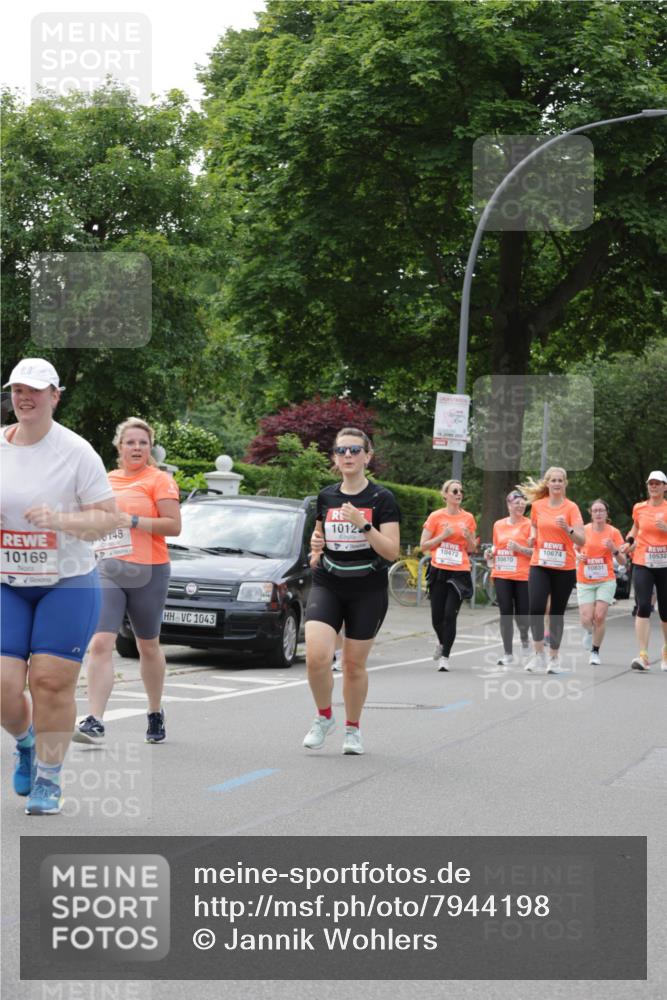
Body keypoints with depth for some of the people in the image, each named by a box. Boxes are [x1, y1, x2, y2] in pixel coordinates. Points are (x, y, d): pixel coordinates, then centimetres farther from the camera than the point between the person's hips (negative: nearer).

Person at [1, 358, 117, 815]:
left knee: (52, 682, -7)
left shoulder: (76, 451, -7)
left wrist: (60, 520, -24)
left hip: (68, 583, -3)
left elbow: (108, 517, -8)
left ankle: (48, 779, 10)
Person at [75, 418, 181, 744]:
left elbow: (173, 525, -11)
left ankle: (156, 714, 30)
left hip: (148, 573, -3)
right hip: (107, 572, 3)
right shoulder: (106, 480, 13)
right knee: (100, 644, -13)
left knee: (148, 646, 11)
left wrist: (132, 520, -18)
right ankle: (94, 721, -18)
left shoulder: (159, 479, -2)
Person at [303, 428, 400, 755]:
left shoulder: (381, 499, -5)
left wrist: (364, 525, -24)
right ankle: (324, 717, 7)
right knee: (316, 656, -16)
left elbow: (391, 551, -12)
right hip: (327, 586, 2)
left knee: (354, 664, 4)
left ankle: (352, 729, 24)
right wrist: (315, 549, 2)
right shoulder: (326, 497, 7)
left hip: (368, 592, -2)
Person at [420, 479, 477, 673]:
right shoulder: (436, 516, 0)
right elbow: (423, 545, 0)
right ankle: (442, 642, 36)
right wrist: (443, 536, -12)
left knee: (450, 615, -10)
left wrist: (468, 537, -7)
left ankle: (445, 657, -3)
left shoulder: (468, 518, 6)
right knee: (437, 616, 5)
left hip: (459, 572, 0)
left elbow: (471, 549, 13)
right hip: (439, 570, 0)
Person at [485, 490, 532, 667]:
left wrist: (519, 548, -18)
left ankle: (524, 638, 33)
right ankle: (508, 653, 6)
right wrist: (491, 554, 2)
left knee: (522, 614, -2)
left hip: (523, 576, -3)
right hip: (502, 575, 3)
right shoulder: (499, 525, 11)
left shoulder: (529, 524, -2)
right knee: (505, 613, -2)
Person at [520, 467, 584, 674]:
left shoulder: (571, 508, -5)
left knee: (557, 613, 5)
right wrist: (532, 536, 5)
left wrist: (568, 528, -30)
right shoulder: (537, 505, 5)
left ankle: (554, 658, 17)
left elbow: (581, 540, -12)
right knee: (536, 608, -15)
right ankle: (539, 654, -3)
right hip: (539, 565, 2)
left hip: (564, 568, -1)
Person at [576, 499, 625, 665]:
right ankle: (589, 631, 29)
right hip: (585, 582, 1)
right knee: (587, 619, -9)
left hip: (606, 581, -1)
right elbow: (575, 550, 14)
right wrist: (578, 556, -9)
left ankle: (595, 652, 8)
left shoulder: (613, 532, -2)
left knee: (600, 617, -11)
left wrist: (614, 549, -18)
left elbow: (623, 562, 1)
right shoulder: (583, 530, -1)